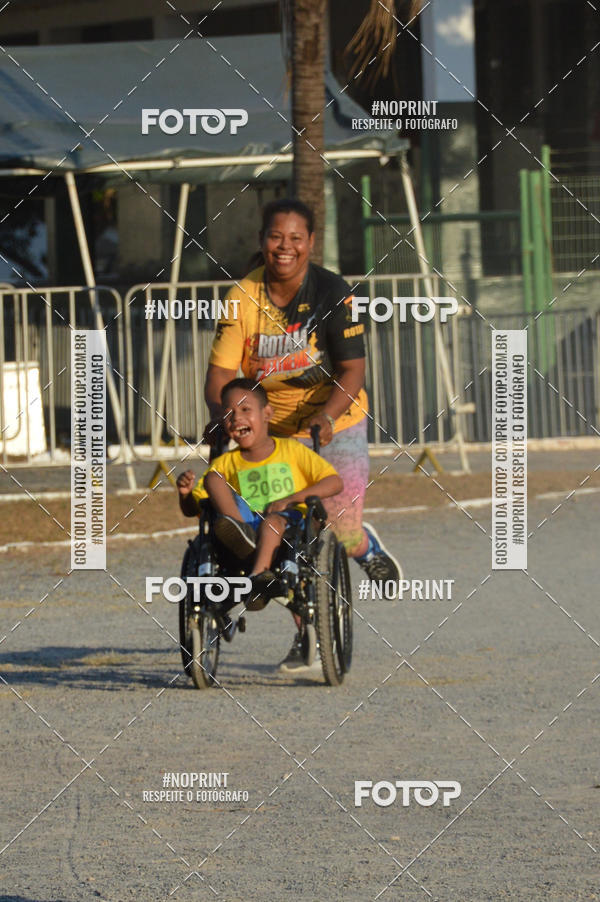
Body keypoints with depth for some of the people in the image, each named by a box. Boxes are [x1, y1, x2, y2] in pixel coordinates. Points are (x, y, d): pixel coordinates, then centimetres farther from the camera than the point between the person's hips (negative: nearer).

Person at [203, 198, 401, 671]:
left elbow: (353, 371, -18)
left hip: (335, 423, -2)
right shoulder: (243, 298, -11)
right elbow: (220, 372, -12)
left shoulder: (332, 292, -16)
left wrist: (326, 415, -35)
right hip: (272, 429, 2)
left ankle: (368, 547, 32)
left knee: (340, 529, -7)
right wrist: (221, 415, -31)